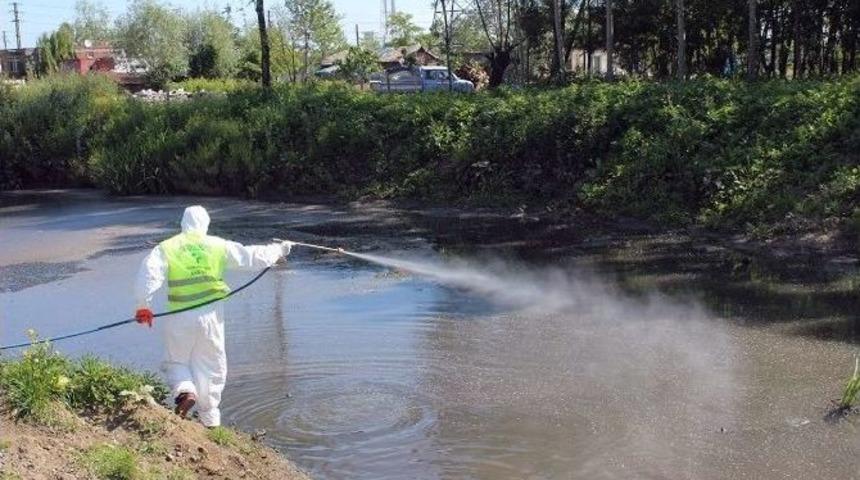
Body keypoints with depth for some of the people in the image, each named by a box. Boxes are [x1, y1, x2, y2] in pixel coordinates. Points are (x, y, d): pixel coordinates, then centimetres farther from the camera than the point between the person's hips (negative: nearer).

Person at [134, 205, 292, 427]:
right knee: (211, 366, 15)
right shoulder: (218, 245, 4)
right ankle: (210, 419, 22)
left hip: (179, 317, -1)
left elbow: (149, 274, -14)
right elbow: (253, 257, 9)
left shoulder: (166, 248, 0)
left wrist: (143, 305, -11)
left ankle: (184, 391, -11)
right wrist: (278, 250, 23)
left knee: (176, 361, 18)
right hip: (210, 315, 1)